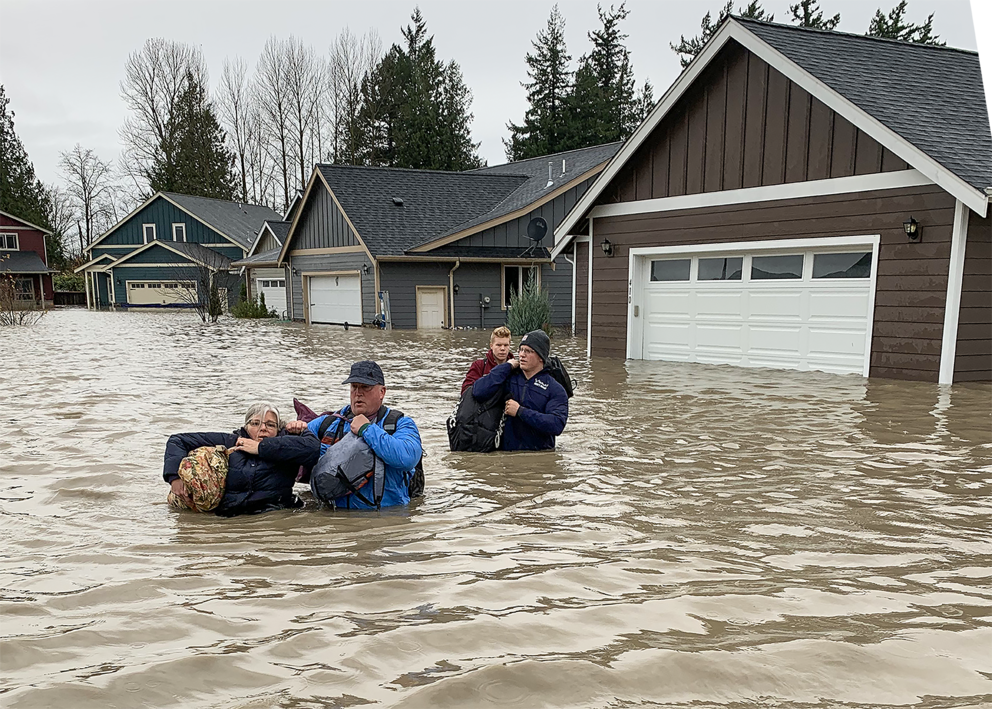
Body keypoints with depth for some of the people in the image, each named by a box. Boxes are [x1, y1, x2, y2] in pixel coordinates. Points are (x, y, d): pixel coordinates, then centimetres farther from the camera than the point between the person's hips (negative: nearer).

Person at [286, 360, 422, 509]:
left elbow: (407, 458, -18)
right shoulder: (329, 423, 16)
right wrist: (295, 431, 3)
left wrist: (367, 429, -11)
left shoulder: (401, 424, 4)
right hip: (339, 514, 3)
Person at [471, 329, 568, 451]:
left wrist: (520, 411, -8)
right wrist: (506, 366, 3)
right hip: (506, 452, 2)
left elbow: (557, 425, -8)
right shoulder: (508, 378, 13)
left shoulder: (555, 389, 7)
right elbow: (478, 392, -3)